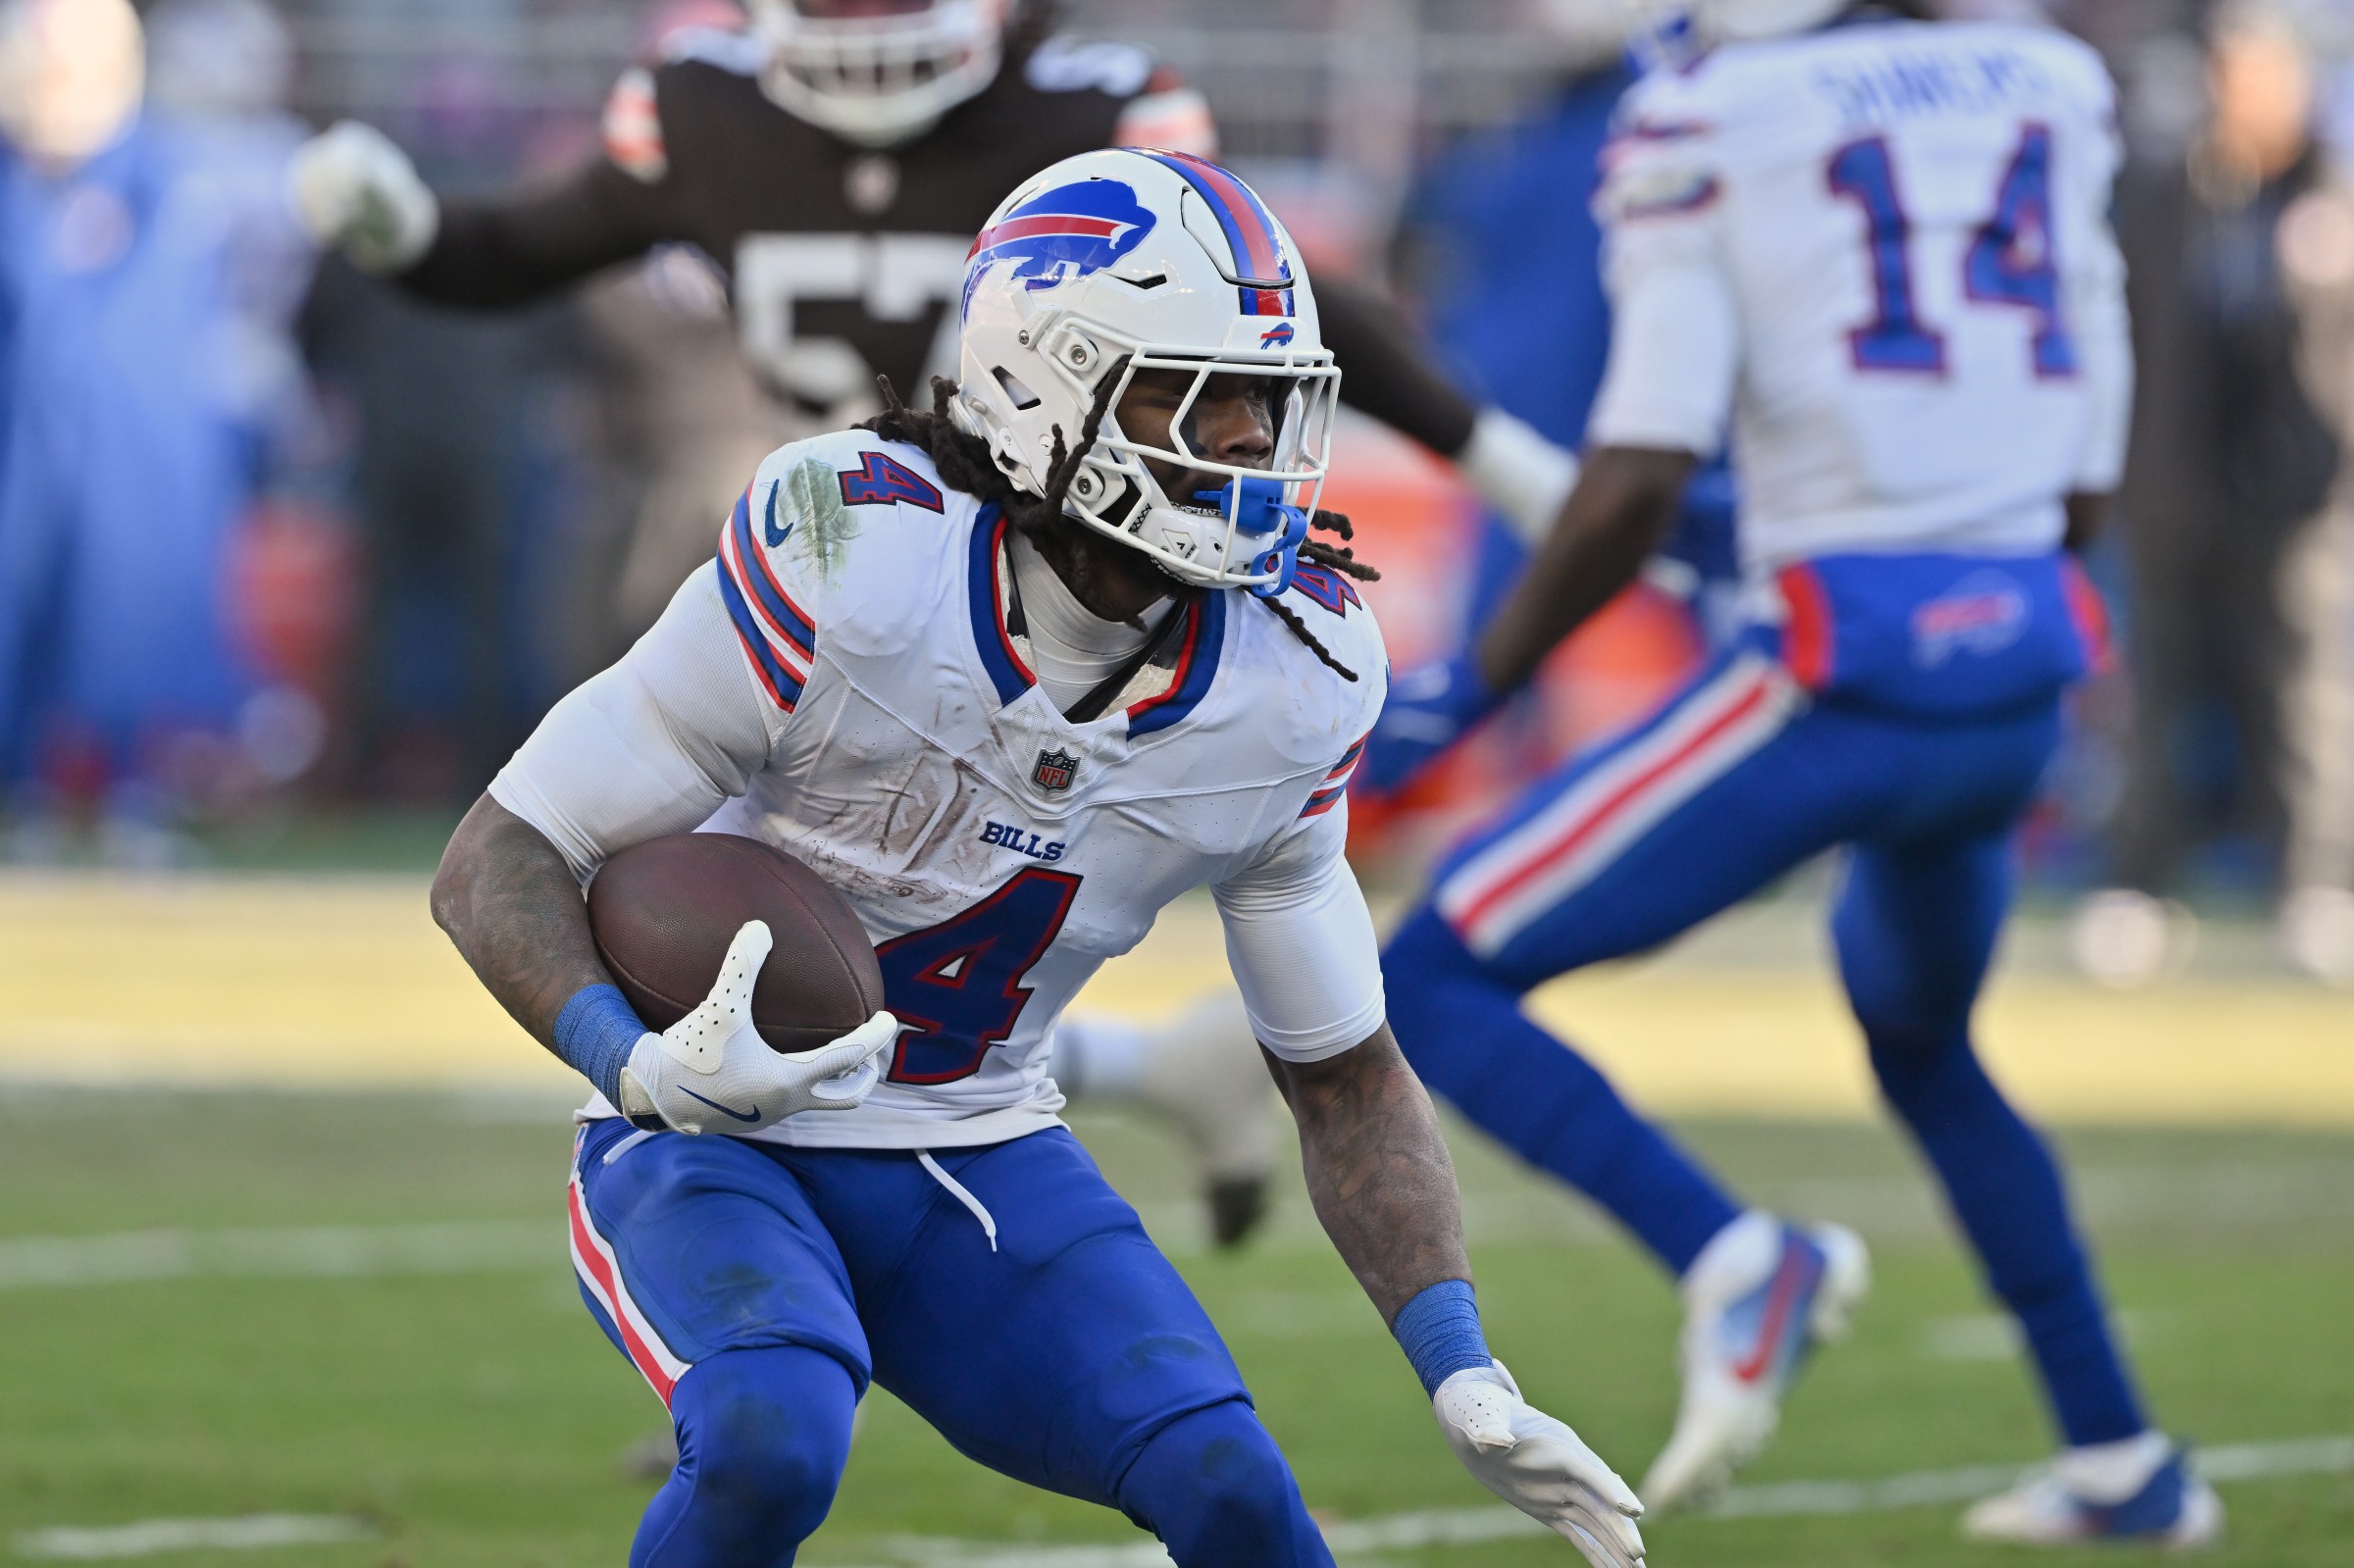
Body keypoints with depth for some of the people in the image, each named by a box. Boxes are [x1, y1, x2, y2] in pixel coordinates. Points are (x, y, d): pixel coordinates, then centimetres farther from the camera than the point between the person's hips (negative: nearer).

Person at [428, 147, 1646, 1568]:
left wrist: (1466, 1381, -5)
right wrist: (642, 1065, -37)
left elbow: (1347, 1077, 7)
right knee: (768, 1445, -33)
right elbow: (497, 866, -17)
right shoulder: (849, 563, -23)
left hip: (981, 1158, 4)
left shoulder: (1291, 687, -7)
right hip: (724, 1141, -4)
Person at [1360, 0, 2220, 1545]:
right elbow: (2085, 489, 15)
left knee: (1434, 985, 2)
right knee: (1920, 1042, 33)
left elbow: (1637, 485, -12)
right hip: (2023, 674, 6)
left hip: (1843, 673, -6)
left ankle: (1736, 1258, -18)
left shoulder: (1712, 128, -6)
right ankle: (2124, 1461, 32)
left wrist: (1473, 686, 0)